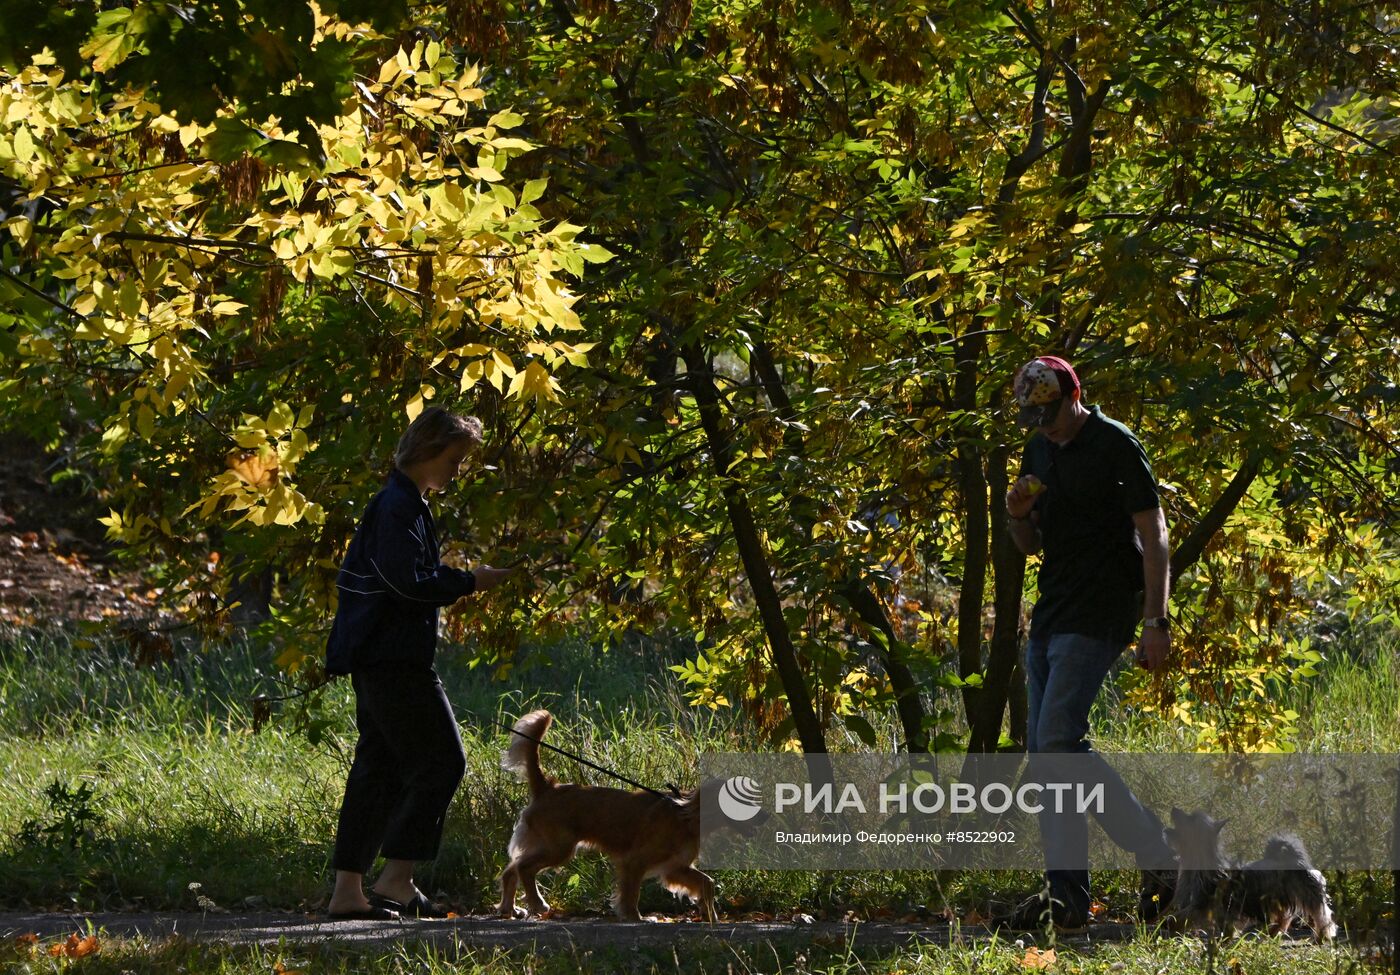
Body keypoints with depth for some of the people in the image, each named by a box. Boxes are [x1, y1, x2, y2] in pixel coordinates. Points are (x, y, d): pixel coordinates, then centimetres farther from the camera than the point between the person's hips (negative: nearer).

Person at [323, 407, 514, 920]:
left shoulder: (402, 504, 19)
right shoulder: (398, 507, -13)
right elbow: (407, 582, -22)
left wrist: (454, 580, 15)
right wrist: (469, 581, -13)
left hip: (377, 660, 11)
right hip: (396, 660, -11)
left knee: (378, 771, 9)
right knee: (440, 761, -8)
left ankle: (347, 890, 8)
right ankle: (396, 877, -9)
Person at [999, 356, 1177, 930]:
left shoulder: (1116, 445, -9)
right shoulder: (1039, 451, 15)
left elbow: (1153, 535, -11)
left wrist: (1155, 621, -18)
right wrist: (1018, 513, -1)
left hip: (1100, 612, -8)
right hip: (1052, 611, 8)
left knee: (1059, 739, -19)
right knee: (1043, 753, 2)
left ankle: (1159, 856, -11)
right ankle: (1067, 895, 1)